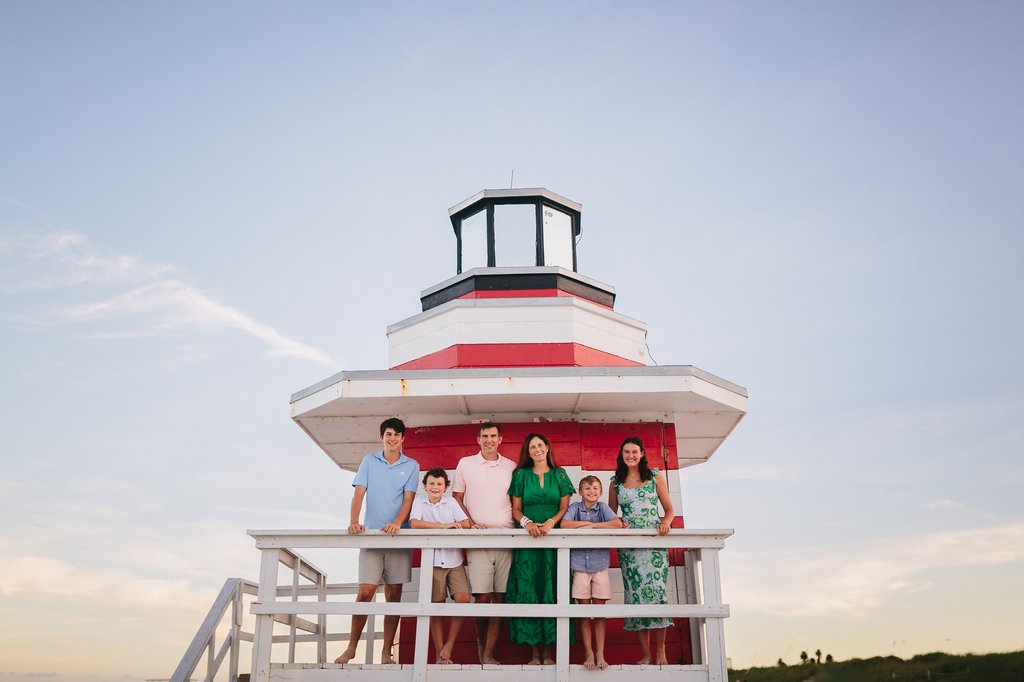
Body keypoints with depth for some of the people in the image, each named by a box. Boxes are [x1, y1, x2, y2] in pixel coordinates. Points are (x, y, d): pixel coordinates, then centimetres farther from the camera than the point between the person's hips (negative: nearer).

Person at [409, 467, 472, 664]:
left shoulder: (451, 502, 11)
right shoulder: (419, 502, 5)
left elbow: (465, 524, -2)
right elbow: (414, 523, -13)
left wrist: (431, 527, -11)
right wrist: (445, 526, -15)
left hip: (454, 560, 2)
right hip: (432, 561, -2)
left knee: (463, 598, -12)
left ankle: (449, 644, 5)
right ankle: (440, 654, 11)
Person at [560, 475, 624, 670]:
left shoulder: (602, 507, 3)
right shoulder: (575, 507, 3)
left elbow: (617, 524, -14)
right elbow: (564, 524, -15)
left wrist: (591, 526, -15)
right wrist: (588, 523, -13)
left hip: (600, 565, 0)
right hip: (580, 566, 0)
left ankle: (600, 654, 11)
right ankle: (589, 654, 13)